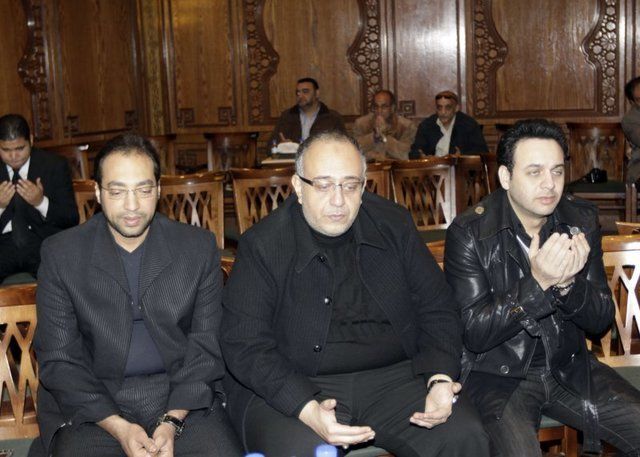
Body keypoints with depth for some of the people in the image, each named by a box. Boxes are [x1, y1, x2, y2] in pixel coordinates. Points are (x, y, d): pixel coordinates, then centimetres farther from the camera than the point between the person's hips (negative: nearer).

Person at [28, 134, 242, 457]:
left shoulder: (199, 247, 2)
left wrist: (172, 422, -13)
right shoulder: (61, 254, -1)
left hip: (184, 400, 1)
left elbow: (207, 346, 2)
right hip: (94, 405, 0)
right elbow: (58, 360, -2)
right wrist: (119, 428, -14)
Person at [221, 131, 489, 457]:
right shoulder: (262, 246, -5)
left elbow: (437, 309, 9)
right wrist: (306, 409, -24)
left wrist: (440, 379, -9)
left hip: (394, 377, 3)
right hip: (293, 389, -3)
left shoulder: (393, 225, 6)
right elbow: (244, 344, -10)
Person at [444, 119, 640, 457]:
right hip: (497, 375, -4)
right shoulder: (469, 232, -13)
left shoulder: (582, 220, 1)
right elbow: (472, 333, -16)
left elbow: (601, 320, 2)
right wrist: (537, 283, -27)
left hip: (568, 368, 5)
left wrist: (568, 283, -20)